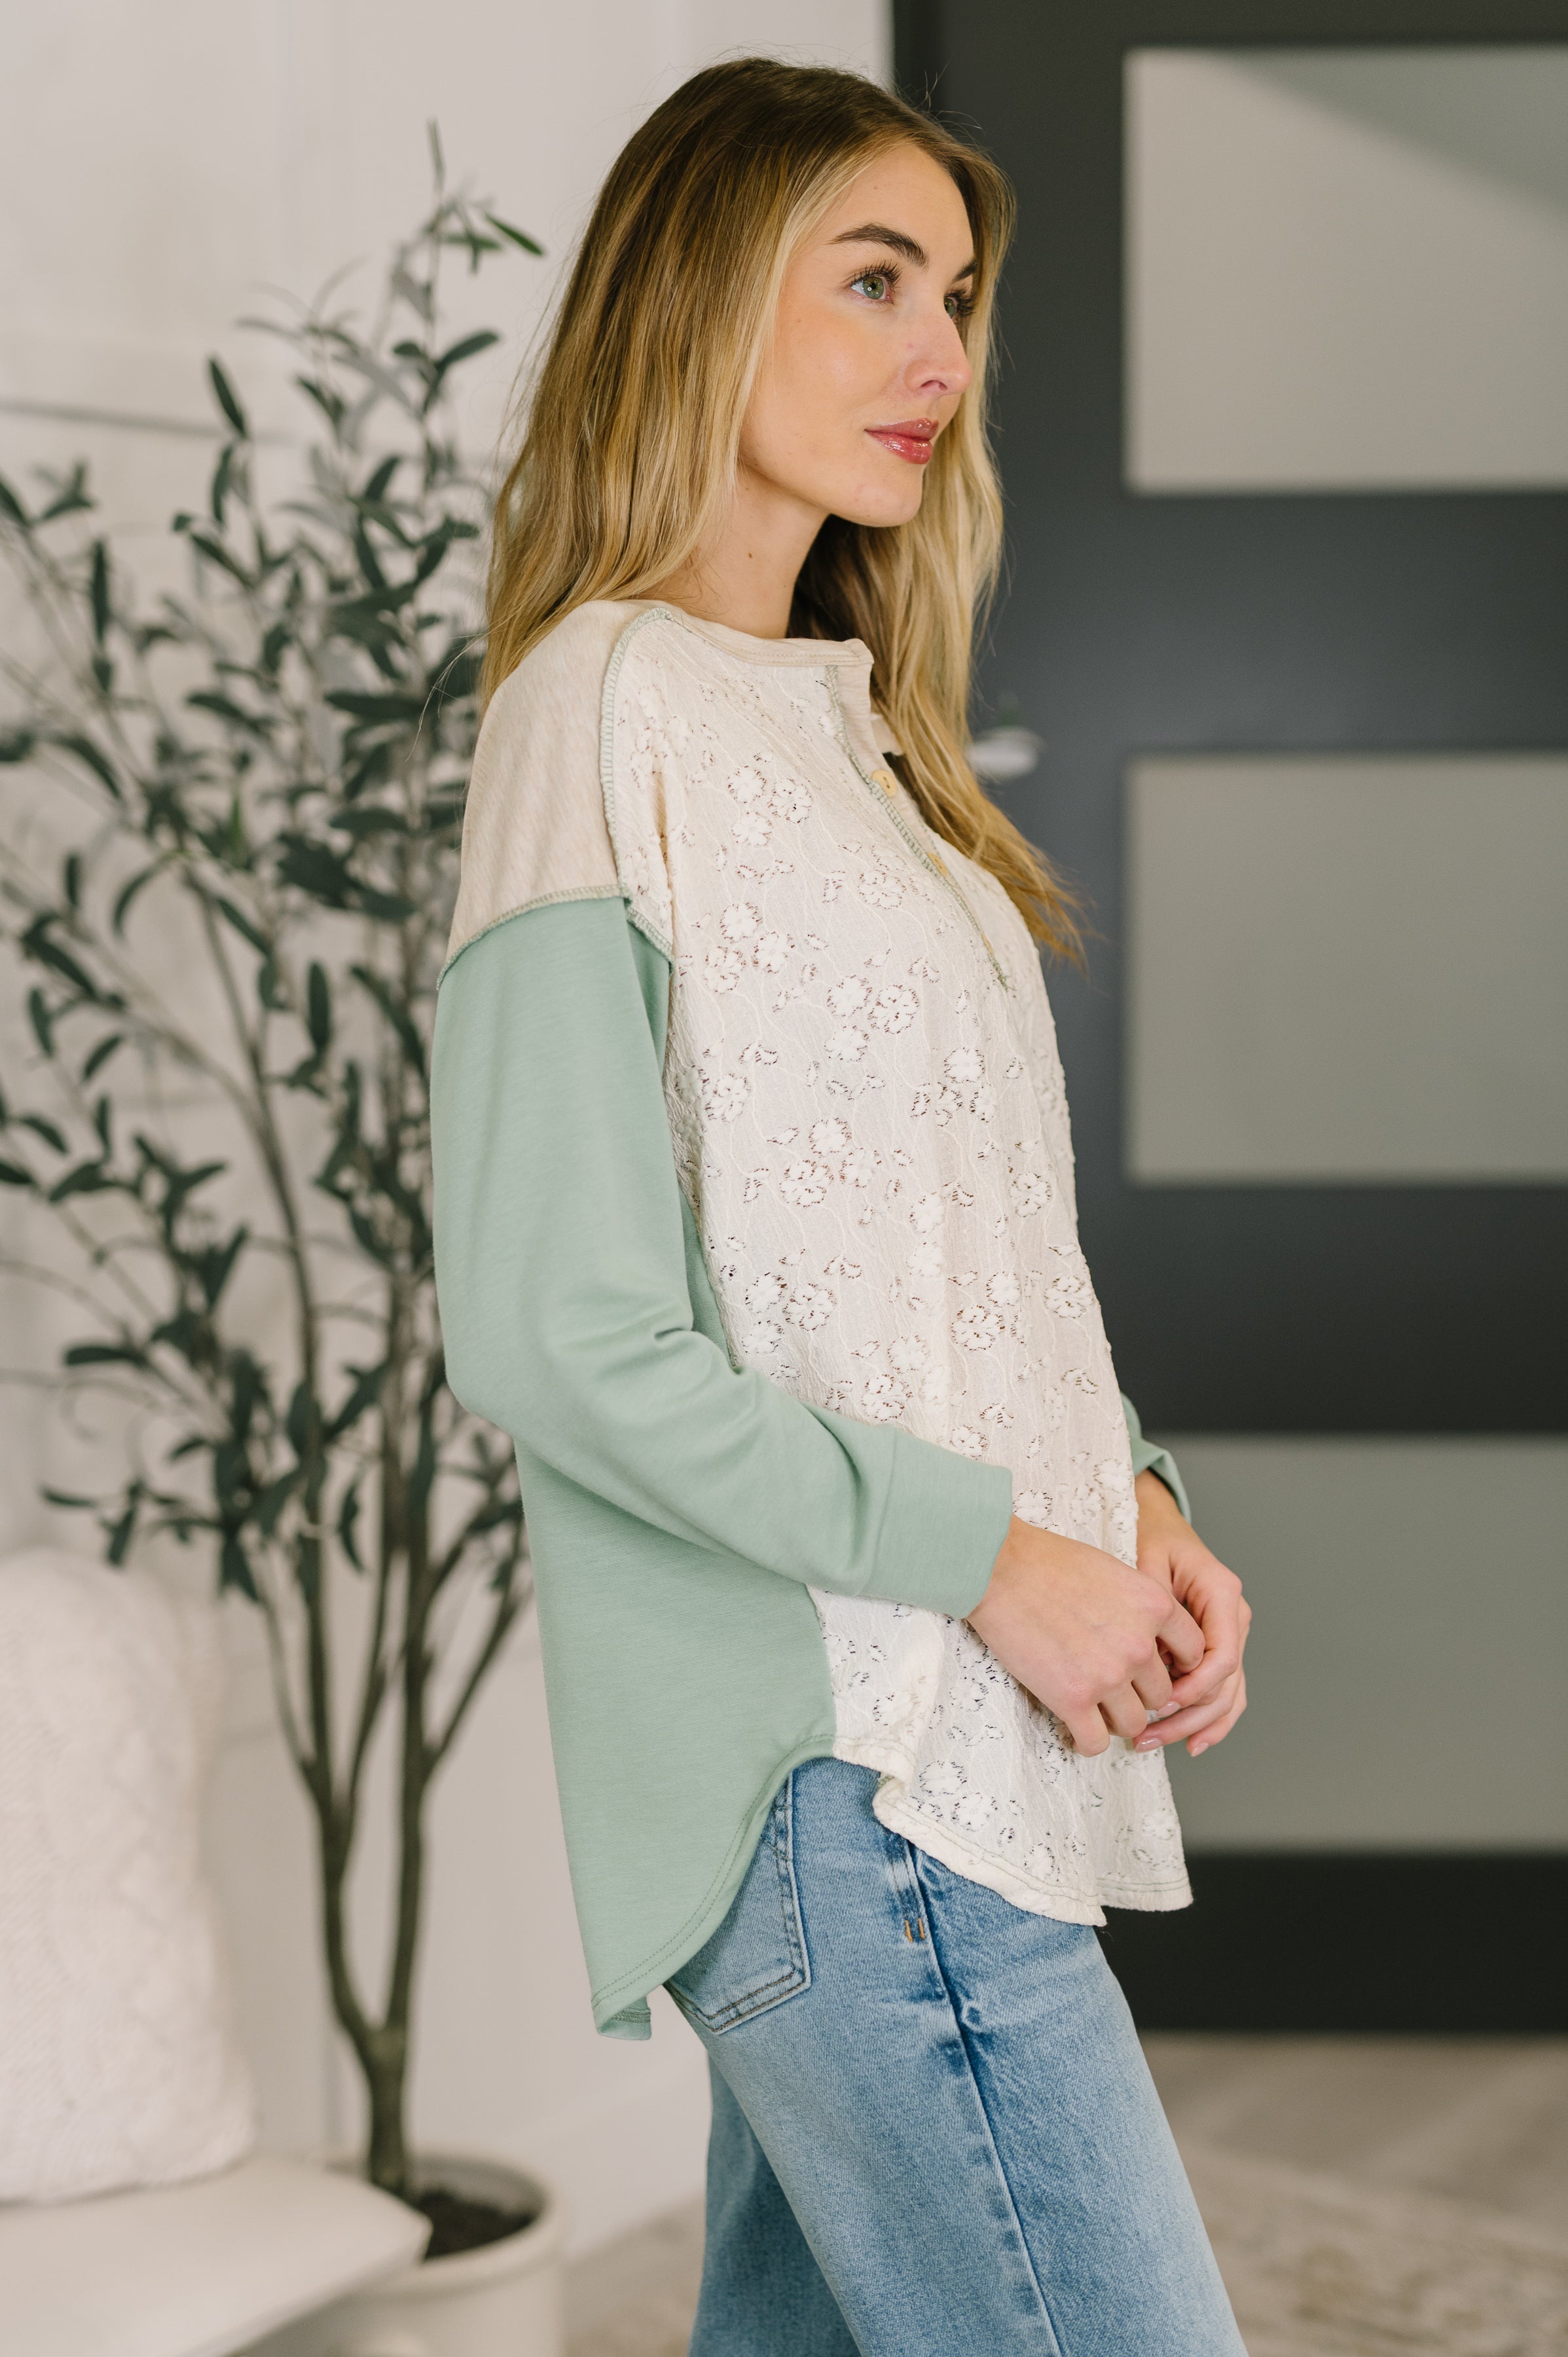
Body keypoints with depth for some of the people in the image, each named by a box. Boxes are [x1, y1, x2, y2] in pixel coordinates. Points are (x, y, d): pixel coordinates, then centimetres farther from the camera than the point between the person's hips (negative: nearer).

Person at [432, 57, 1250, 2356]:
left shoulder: (838, 734, 18)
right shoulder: (609, 714, -9)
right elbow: (556, 1342, -16)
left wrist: (1137, 1509, 4)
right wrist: (991, 1554, -14)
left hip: (963, 1745, 8)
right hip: (843, 1768, -8)